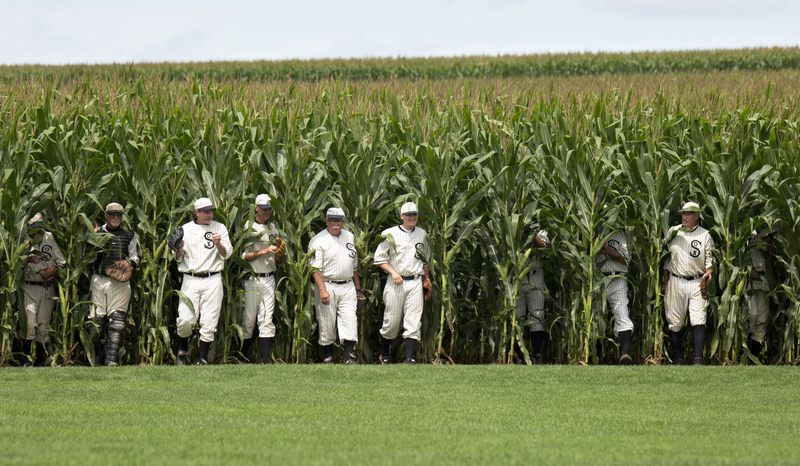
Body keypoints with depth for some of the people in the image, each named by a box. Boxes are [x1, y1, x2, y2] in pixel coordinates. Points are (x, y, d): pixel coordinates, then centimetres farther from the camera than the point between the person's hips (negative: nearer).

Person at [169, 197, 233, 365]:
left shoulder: (220, 228, 10)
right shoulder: (185, 229, 9)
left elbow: (226, 254, 4)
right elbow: (178, 258, 9)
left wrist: (218, 244, -16)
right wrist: (178, 248, -13)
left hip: (212, 280, 0)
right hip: (190, 280, 0)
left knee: (209, 322, -4)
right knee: (185, 320, -8)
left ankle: (203, 359, 3)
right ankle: (182, 350, 17)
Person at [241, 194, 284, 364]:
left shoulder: (273, 228, 14)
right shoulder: (248, 227, -1)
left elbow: (279, 261, 16)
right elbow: (243, 256, -9)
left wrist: (280, 252, -6)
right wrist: (264, 251, -17)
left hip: (269, 279, 4)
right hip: (251, 279, -4)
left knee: (267, 319, -3)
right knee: (248, 320, 0)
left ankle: (266, 357, -6)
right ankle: (243, 355, 12)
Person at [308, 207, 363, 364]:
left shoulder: (350, 237, 14)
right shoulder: (318, 240, -5)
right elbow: (316, 268, -12)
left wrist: (358, 286, 19)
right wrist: (322, 290, -21)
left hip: (348, 287, 4)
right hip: (327, 285, -4)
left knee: (350, 320, -6)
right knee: (327, 323, 0)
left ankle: (349, 356, -5)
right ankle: (328, 357, 9)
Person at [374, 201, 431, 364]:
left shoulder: (422, 234, 12)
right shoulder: (390, 234, -1)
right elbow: (379, 258, 0)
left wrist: (427, 278, 15)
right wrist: (393, 272, -13)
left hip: (416, 282, 3)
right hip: (396, 283, -3)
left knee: (413, 320, -7)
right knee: (391, 320, 1)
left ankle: (409, 357, -10)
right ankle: (385, 354, 20)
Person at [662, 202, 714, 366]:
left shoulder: (705, 235, 6)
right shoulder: (672, 232, 9)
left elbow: (710, 258, 8)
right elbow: (666, 258, 13)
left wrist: (709, 272, -13)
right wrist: (665, 282, 8)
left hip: (697, 283, -1)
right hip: (676, 282, 1)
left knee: (699, 321, -13)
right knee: (674, 323, 0)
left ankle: (698, 358, -15)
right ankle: (678, 358, 8)